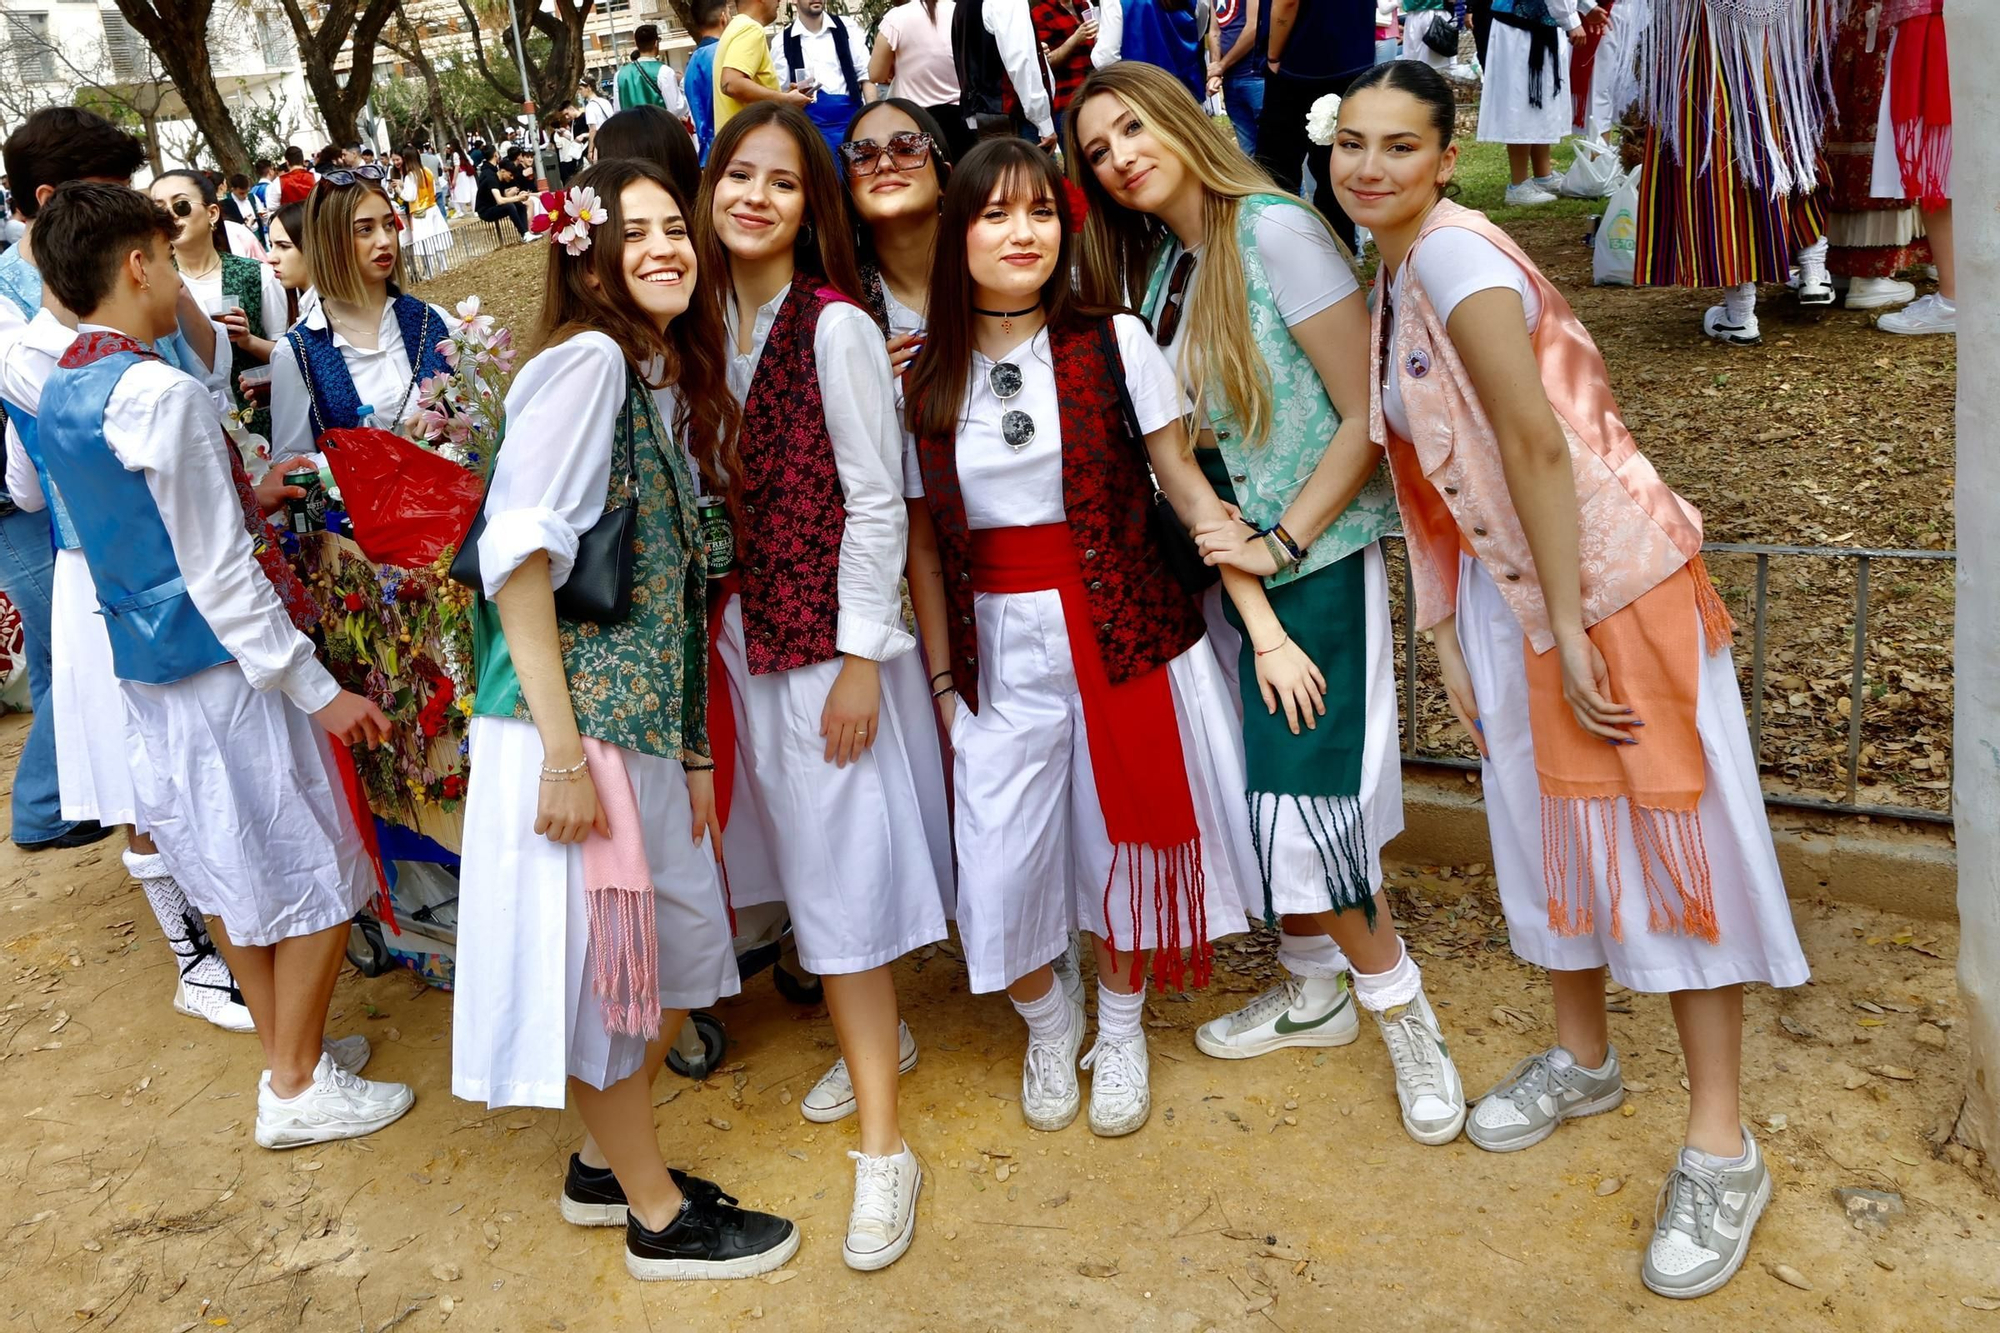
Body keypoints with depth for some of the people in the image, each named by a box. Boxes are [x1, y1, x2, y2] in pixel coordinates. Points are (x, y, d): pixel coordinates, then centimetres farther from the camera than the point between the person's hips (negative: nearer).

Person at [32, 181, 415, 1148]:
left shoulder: (60, 394, 8)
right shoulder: (160, 393, -20)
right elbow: (219, 575, -20)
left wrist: (240, 492, 24)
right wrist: (316, 689, -17)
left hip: (145, 668, 9)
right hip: (222, 669, -9)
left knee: (230, 872, 19)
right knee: (315, 877, 3)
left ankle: (286, 1048, 33)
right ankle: (299, 1089, 14)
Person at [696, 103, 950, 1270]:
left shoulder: (835, 326, -14)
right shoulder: (708, 321, 6)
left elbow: (875, 502, -14)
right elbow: (715, 483, 11)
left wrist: (860, 661, -15)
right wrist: (715, 617, 8)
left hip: (831, 631, -6)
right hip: (742, 627, 6)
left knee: (841, 865, -4)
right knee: (804, 847, 15)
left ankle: (884, 1147, 7)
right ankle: (881, 1035, 37)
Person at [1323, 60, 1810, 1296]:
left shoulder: (1455, 253, -17)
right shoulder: (1395, 273, 10)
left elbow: (1537, 441, -22)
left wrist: (1569, 630, -20)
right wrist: (1446, 630, 9)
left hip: (1612, 578, -9)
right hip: (1511, 591, 9)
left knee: (1665, 834, -1)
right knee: (1549, 824, 17)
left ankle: (1722, 1148, 12)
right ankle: (1583, 1059, 38)